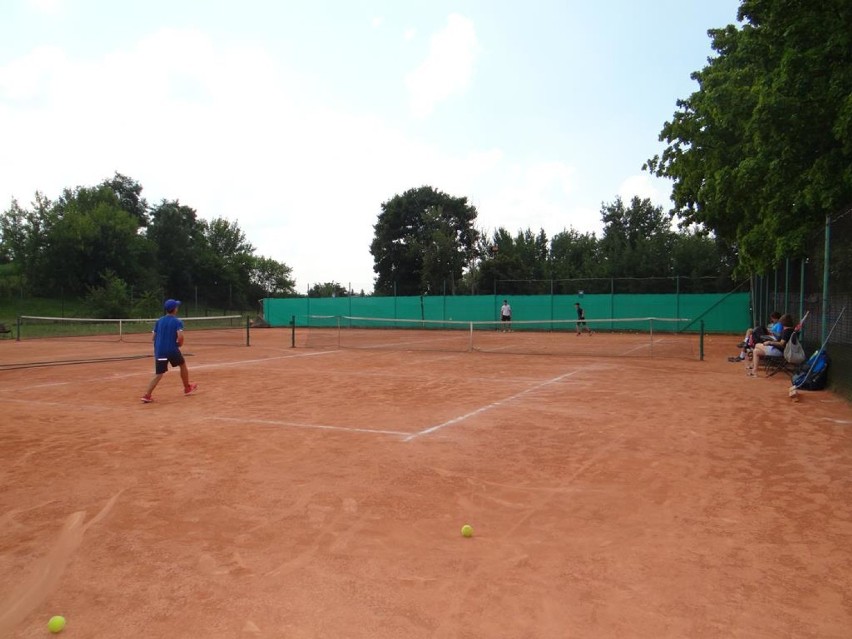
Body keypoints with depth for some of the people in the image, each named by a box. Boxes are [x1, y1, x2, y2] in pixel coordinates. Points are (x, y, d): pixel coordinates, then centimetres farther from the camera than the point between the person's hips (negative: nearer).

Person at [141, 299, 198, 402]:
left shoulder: (159, 321, 10)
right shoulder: (177, 322, -6)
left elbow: (153, 337, 10)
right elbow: (180, 337, -21)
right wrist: (180, 344, -1)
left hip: (160, 351, 4)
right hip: (172, 350, -4)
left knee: (158, 374, 2)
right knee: (183, 365, 22)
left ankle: (147, 395, -13)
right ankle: (187, 388, 33)